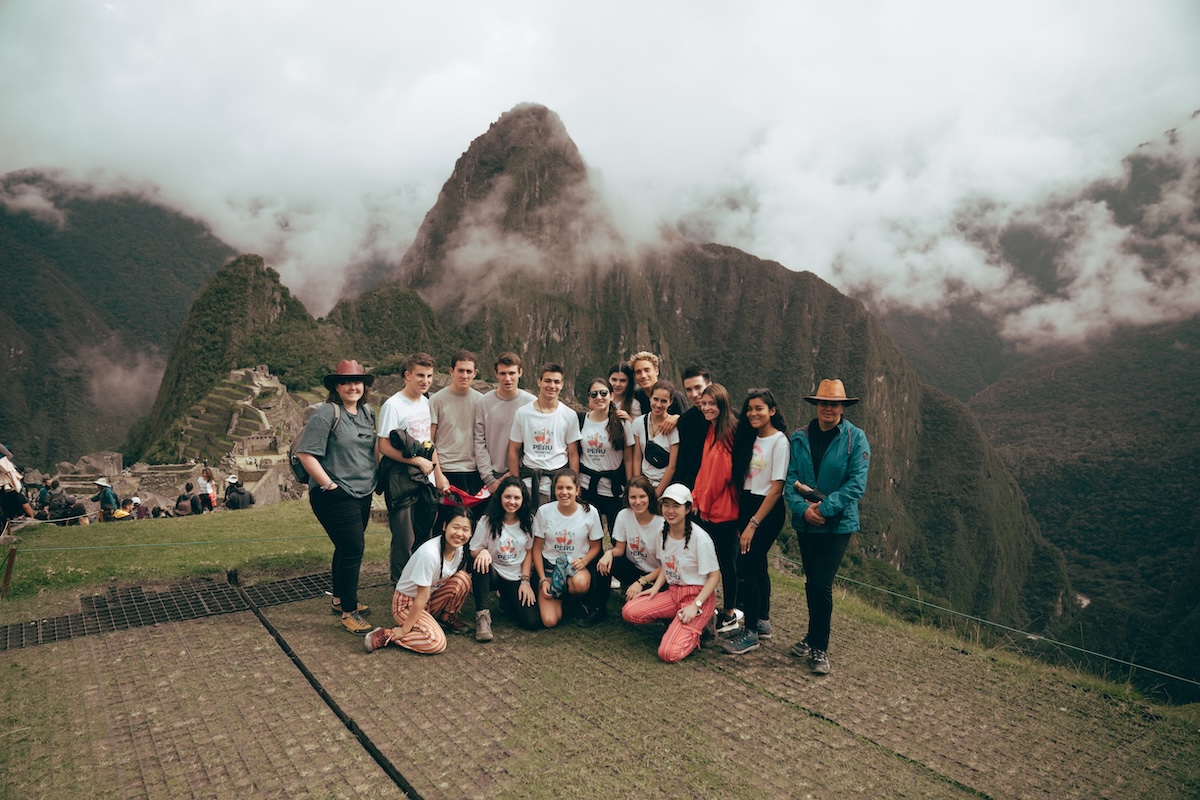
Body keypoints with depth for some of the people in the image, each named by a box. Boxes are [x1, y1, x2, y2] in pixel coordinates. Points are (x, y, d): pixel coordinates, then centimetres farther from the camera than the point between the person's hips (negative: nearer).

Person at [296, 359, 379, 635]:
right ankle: (348, 611, 8)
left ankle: (340, 599, 35)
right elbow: (305, 453, -18)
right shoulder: (327, 413, -14)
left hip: (362, 494, 7)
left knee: (347, 549, 18)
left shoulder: (366, 411, 8)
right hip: (336, 496, -7)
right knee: (353, 550, -6)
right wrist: (329, 485, -17)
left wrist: (374, 478, 12)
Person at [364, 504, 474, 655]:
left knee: (463, 579, -18)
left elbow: (456, 586, 7)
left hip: (431, 598, 7)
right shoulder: (429, 553, -32)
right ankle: (385, 635, -11)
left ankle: (447, 617, 6)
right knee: (436, 643, -27)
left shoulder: (460, 548, -9)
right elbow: (422, 597, -25)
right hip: (407, 602, -7)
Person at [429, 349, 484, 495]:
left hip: (475, 471, 3)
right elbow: (429, 441, -2)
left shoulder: (480, 400, 6)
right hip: (447, 472, -3)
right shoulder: (437, 400, -3)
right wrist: (438, 474, -8)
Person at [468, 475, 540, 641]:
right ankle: (482, 615, -21)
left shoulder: (527, 521, -2)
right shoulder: (487, 521, -9)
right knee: (482, 566, -39)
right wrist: (482, 551, -29)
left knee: (533, 622, -14)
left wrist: (525, 581, -4)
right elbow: (474, 551, -5)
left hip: (517, 578, 2)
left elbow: (529, 551, 4)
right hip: (493, 574, -2)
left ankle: (507, 601, 19)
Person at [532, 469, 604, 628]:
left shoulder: (590, 512, -8)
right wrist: (543, 579, -7)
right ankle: (559, 597, 16)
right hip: (550, 566, 1)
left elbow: (595, 546, 4)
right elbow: (537, 549, 1)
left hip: (577, 566, 0)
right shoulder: (544, 511, -8)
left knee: (580, 584, -39)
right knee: (550, 621, -19)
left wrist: (584, 561, -17)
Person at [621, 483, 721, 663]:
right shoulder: (663, 533, 2)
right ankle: (677, 621, 5)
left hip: (699, 595, -7)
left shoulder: (699, 538, -18)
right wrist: (656, 587, -1)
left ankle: (699, 623, 5)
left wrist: (695, 605, -21)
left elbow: (715, 576, -13)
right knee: (629, 612, -15)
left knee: (668, 654, -21)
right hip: (673, 592, 7)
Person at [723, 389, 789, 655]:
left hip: (767, 511, -7)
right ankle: (762, 622, 29)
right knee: (757, 565, 15)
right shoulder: (750, 437, 9)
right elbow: (742, 477, 10)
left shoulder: (779, 441, -12)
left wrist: (753, 524, -16)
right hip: (746, 504, 7)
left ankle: (750, 633, 2)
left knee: (746, 566, -8)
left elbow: (776, 487, -16)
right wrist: (742, 515, 1)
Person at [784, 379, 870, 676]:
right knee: (812, 583, 15)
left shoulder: (856, 439, -8)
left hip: (838, 524, -3)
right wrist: (802, 508, -19)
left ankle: (819, 648, 10)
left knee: (821, 584, -7)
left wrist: (825, 507, -20)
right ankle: (814, 637, 35)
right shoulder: (800, 438, 0)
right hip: (805, 523, 4)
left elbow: (856, 484, -14)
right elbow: (789, 479, -3)